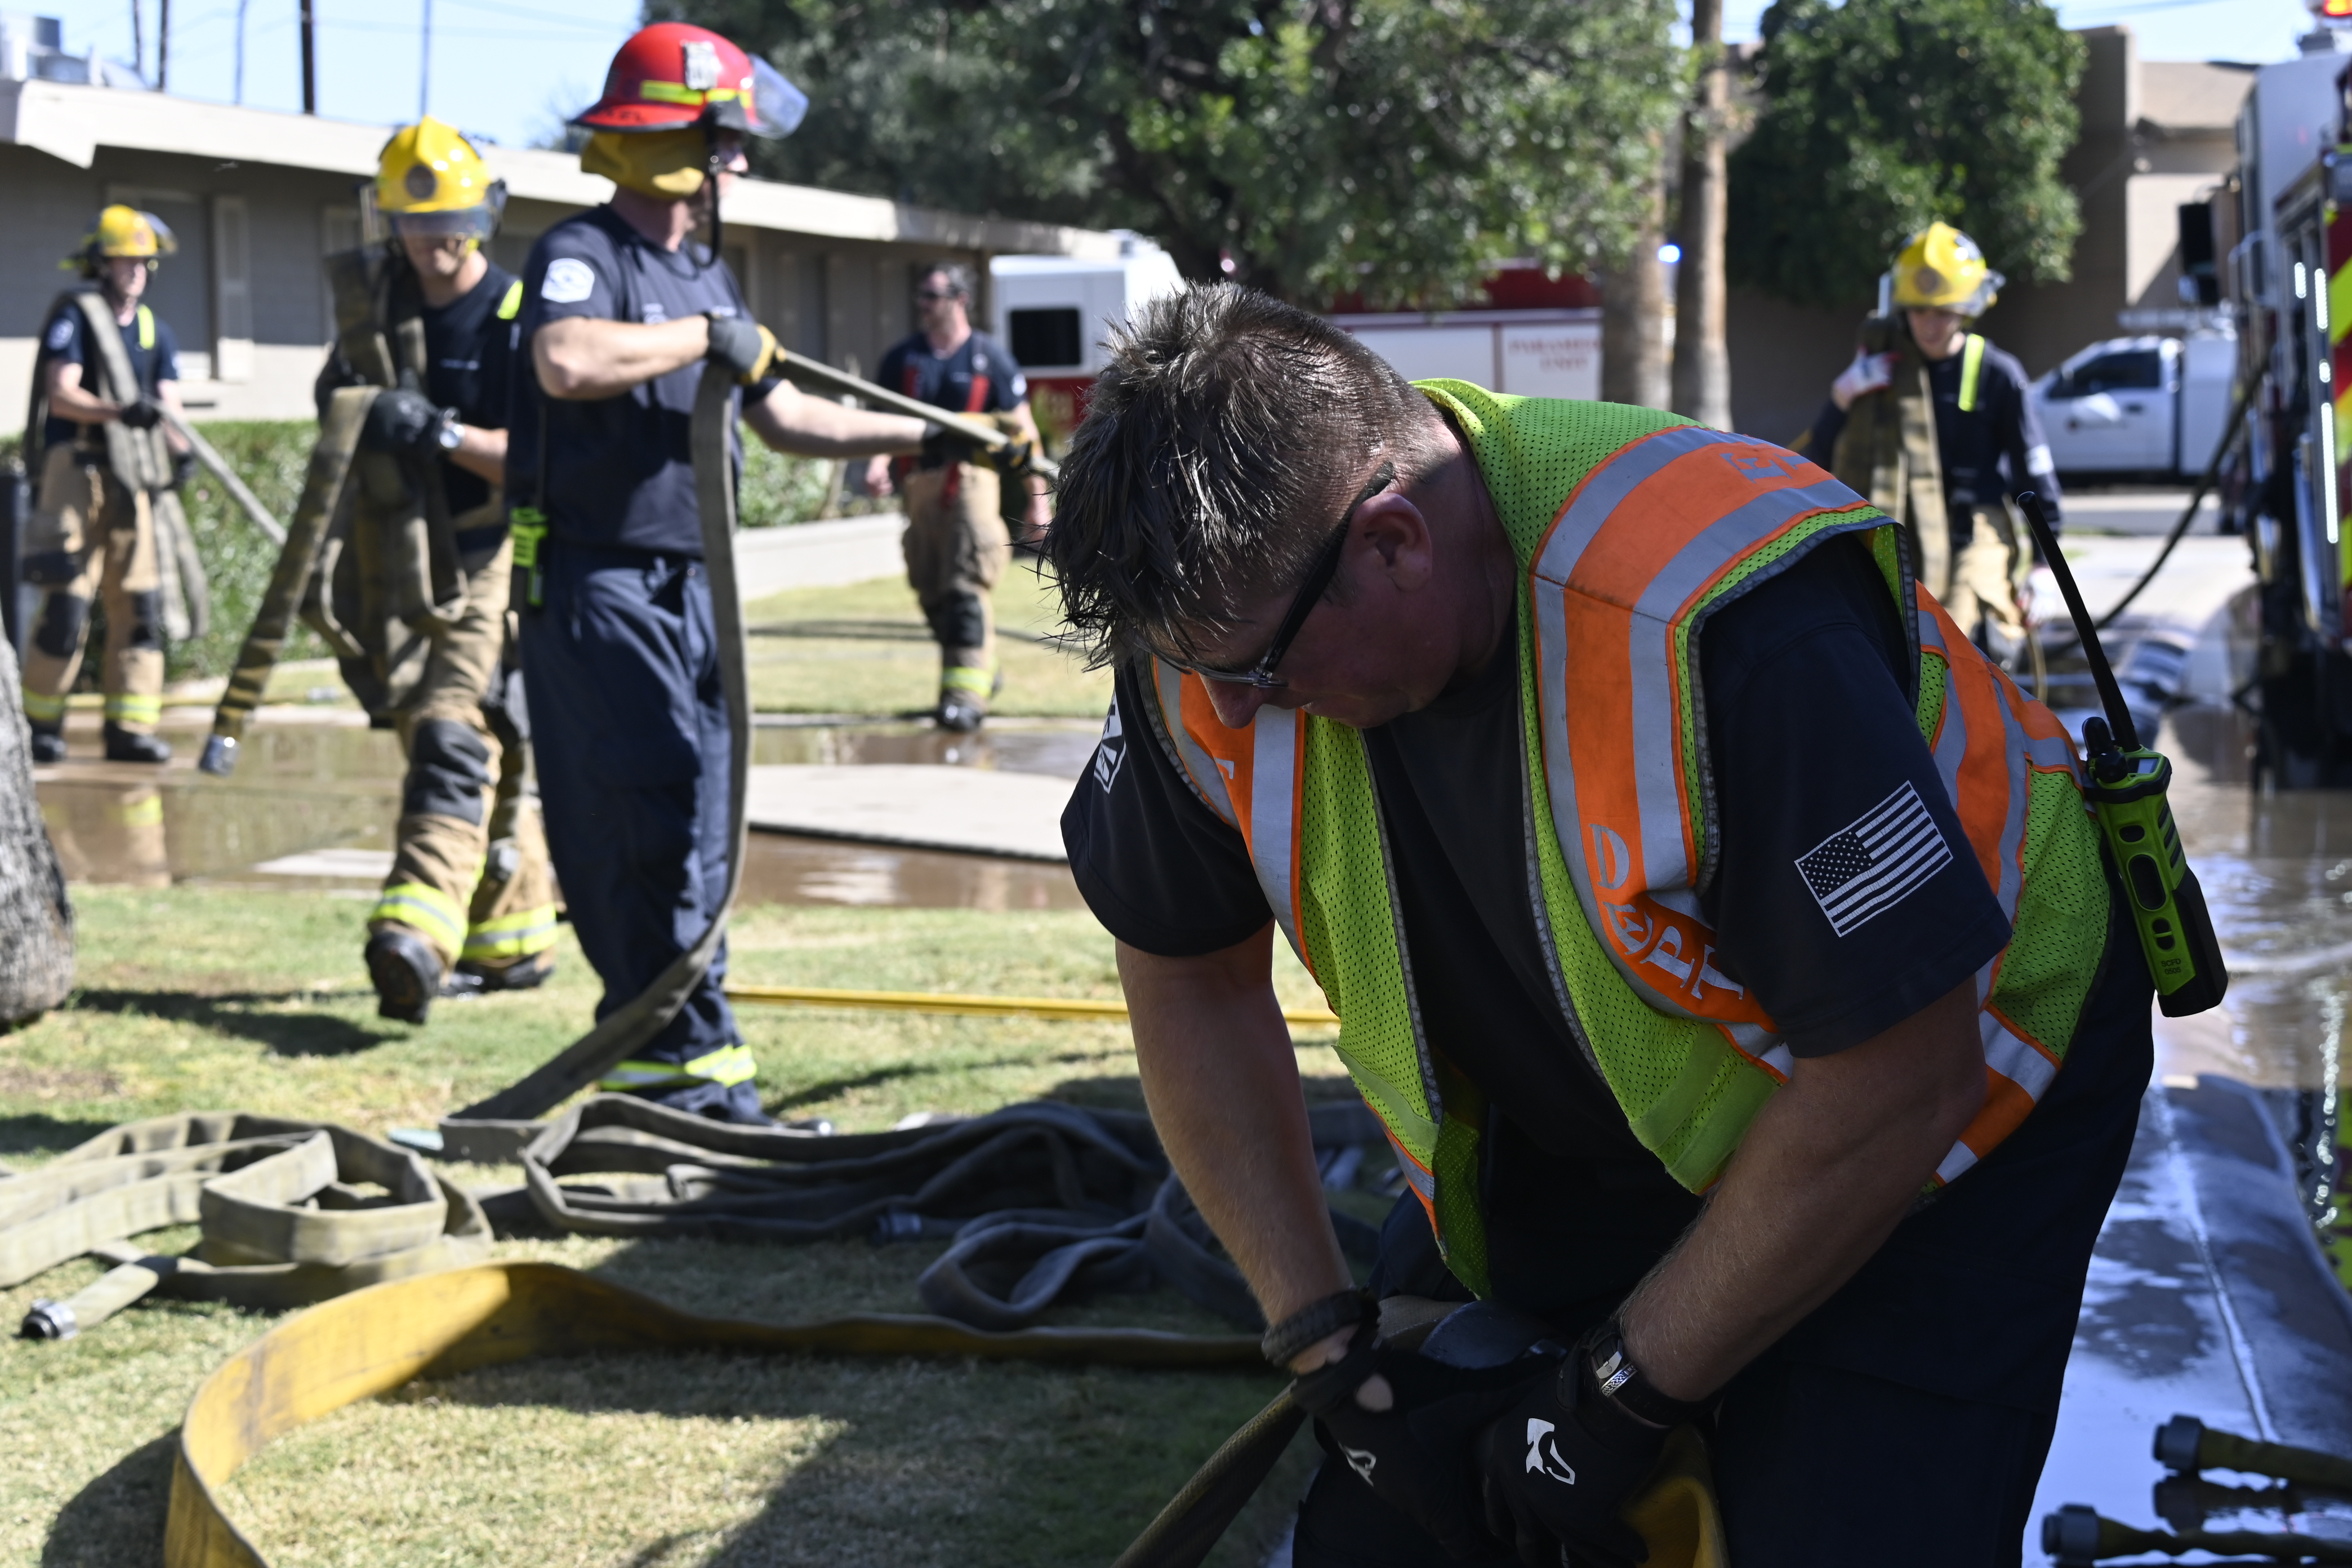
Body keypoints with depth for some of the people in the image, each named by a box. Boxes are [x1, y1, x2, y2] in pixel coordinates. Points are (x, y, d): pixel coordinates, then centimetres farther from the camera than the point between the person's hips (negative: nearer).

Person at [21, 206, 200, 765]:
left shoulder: (155, 329, 14)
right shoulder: (75, 316, -3)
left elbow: (169, 404, 7)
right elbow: (61, 395, -14)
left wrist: (179, 446, -15)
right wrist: (119, 412, -31)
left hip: (136, 479, 6)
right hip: (77, 467, -6)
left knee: (142, 602, 0)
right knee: (67, 599, -8)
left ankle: (131, 728, 3)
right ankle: (40, 723, 3)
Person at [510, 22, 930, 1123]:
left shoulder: (709, 276, 17)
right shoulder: (582, 255, -11)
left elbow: (782, 417, 23)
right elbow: (567, 363, -33)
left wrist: (924, 438, 20)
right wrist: (704, 336, -23)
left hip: (686, 586, 9)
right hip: (594, 584, -9)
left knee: (692, 826, 9)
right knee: (651, 826, -11)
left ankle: (650, 1054, 18)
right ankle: (694, 1058, -7)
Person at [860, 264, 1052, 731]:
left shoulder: (989, 357, 3)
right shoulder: (902, 358, 12)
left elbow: (1022, 431, 4)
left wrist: (1038, 499, 1)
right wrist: (878, 464, -16)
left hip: (970, 477, -5)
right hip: (919, 481, 5)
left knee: (966, 588, -13)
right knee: (932, 592, 9)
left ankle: (966, 693, -16)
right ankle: (985, 670, 28)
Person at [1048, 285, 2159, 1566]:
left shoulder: (1717, 617, -39)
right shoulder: (1230, 606, -21)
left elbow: (1899, 1084, -30)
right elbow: (1190, 978, -3)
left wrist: (1623, 1390, -21)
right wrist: (1327, 1348, -7)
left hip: (1936, 1077, -5)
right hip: (1577, 1117, 5)